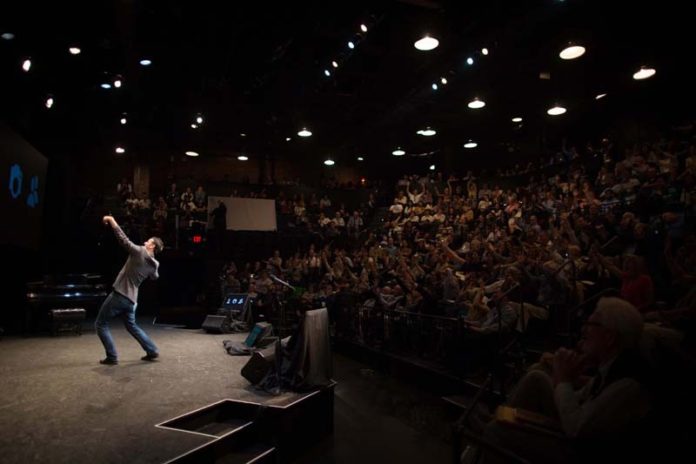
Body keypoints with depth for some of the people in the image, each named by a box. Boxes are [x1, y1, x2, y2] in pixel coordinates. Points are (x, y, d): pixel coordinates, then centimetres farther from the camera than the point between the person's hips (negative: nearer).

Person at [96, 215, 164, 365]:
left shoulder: (140, 252, -12)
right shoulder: (154, 264, 7)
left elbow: (123, 239, -16)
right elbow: (154, 277, 28)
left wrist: (112, 221, -9)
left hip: (119, 295, -7)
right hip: (131, 298, 7)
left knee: (101, 324, 8)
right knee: (131, 326, 24)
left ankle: (112, 357, 4)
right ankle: (152, 351, 20)